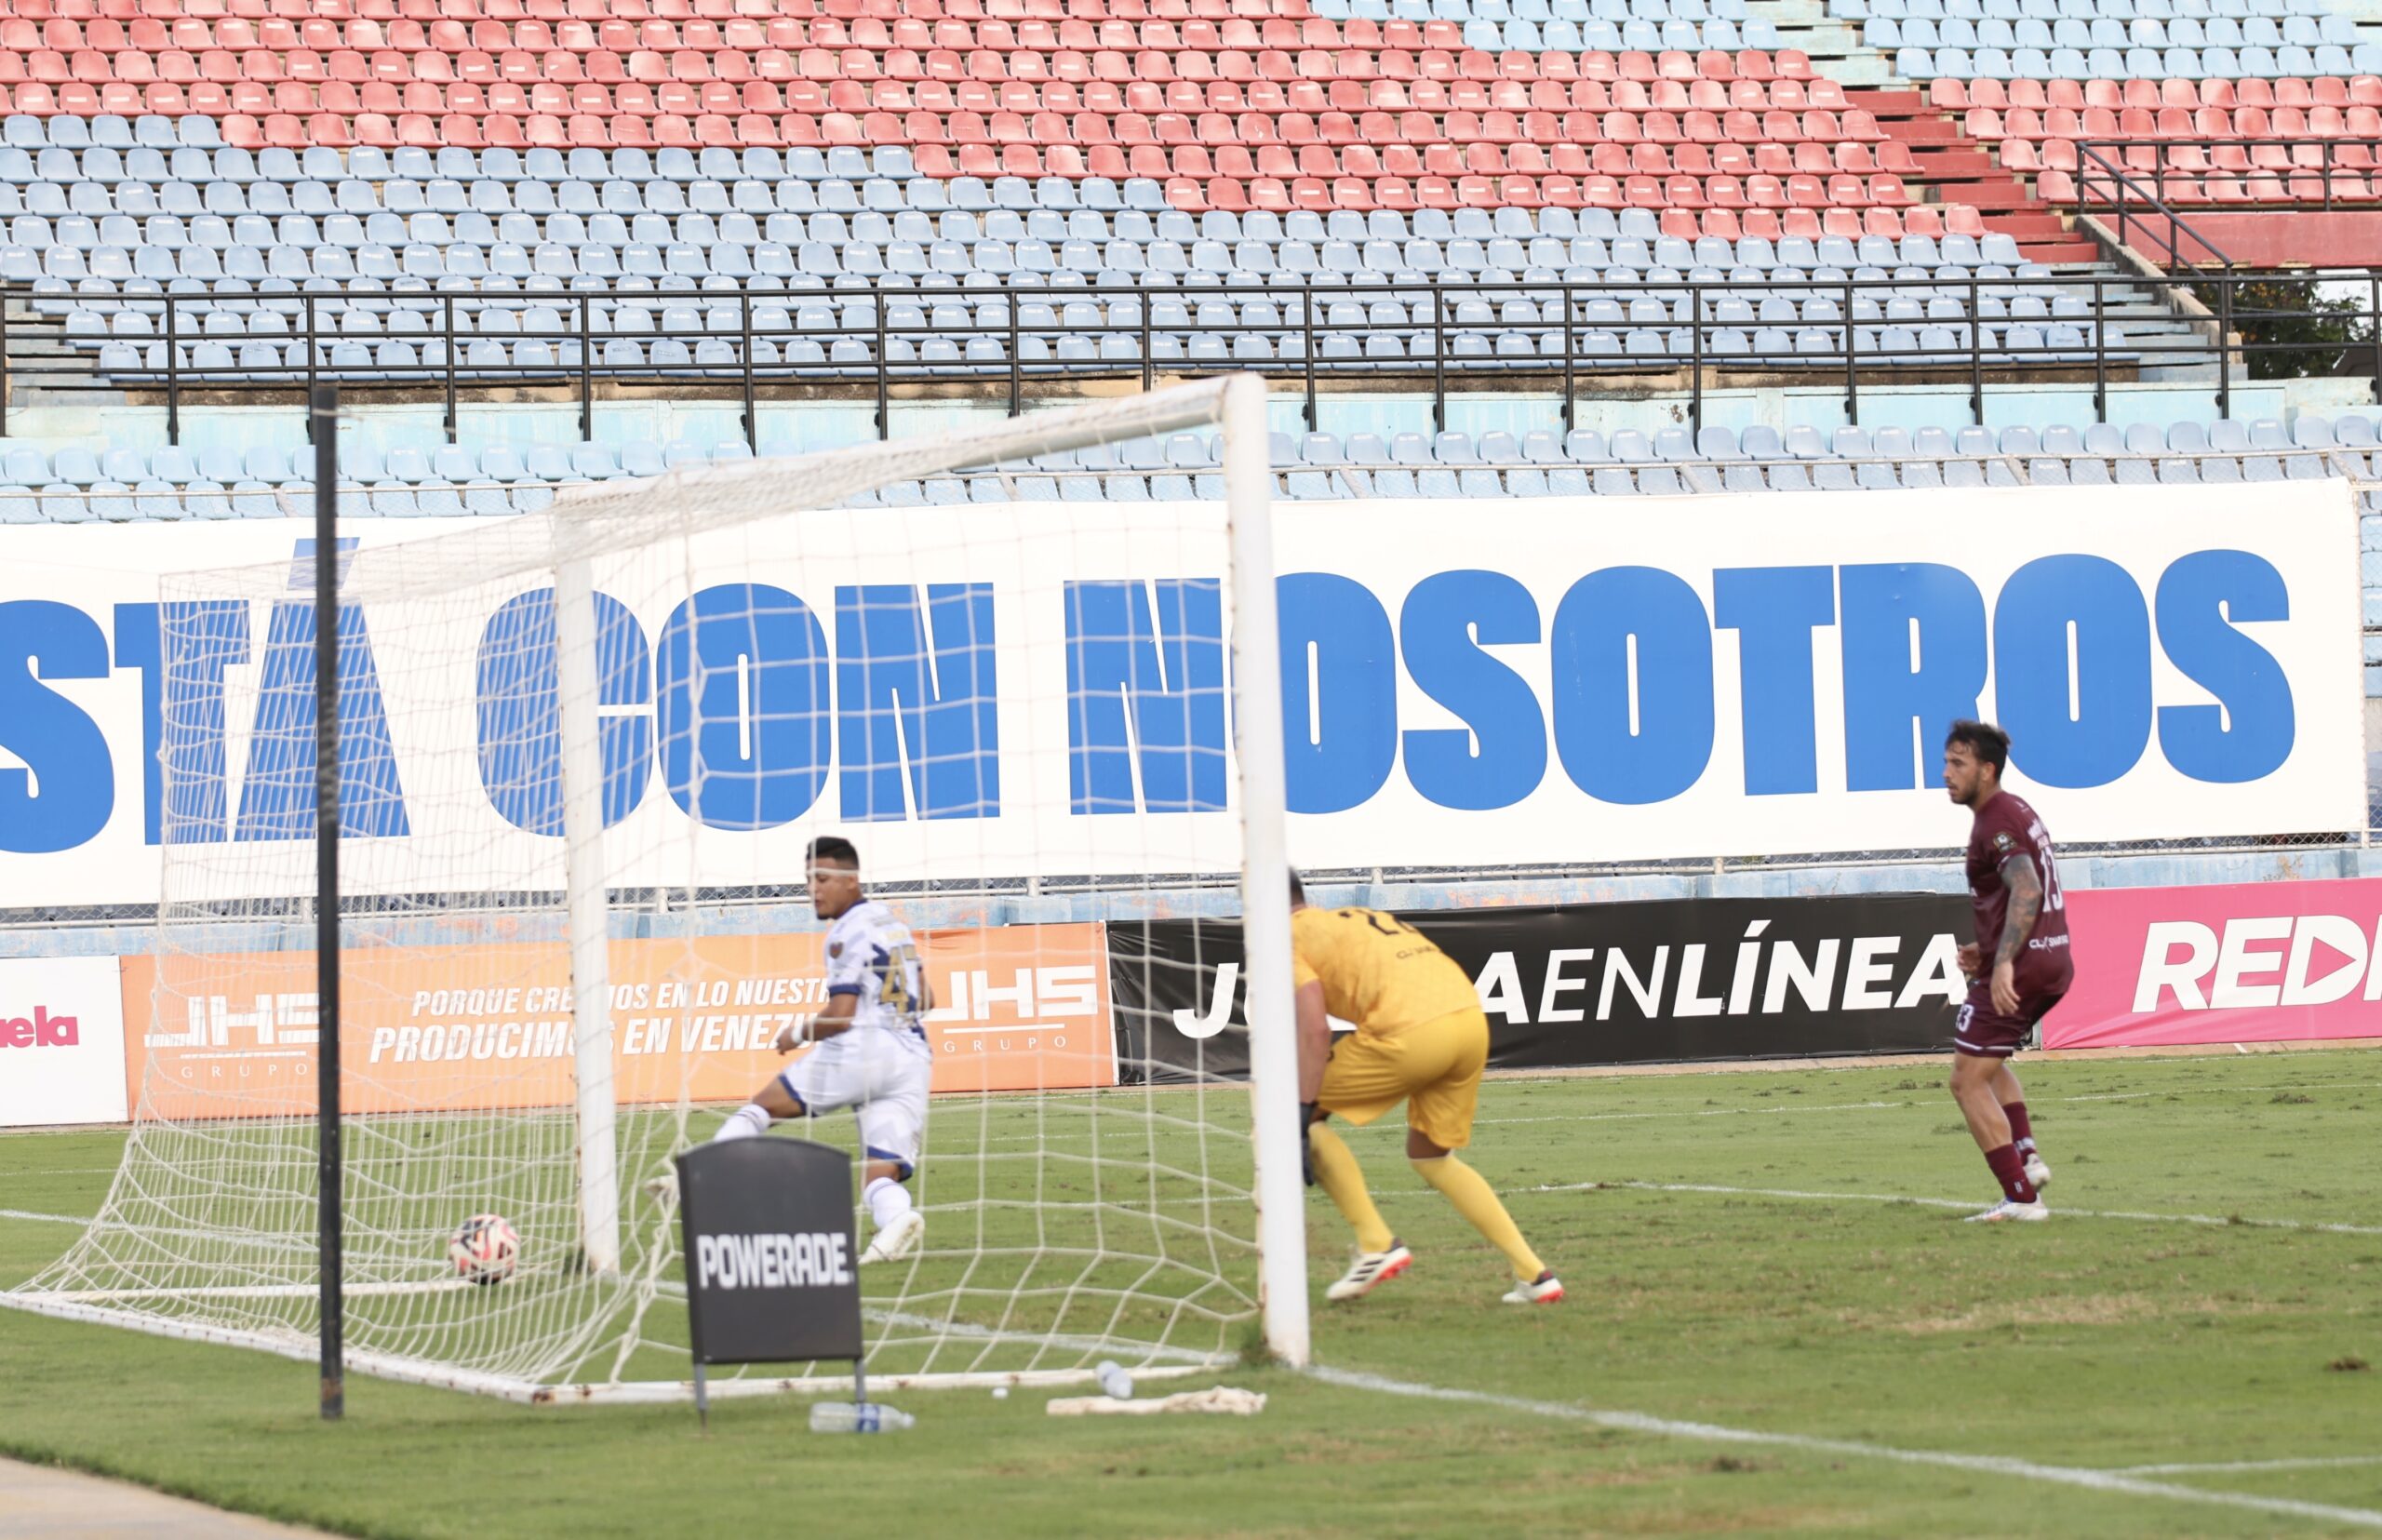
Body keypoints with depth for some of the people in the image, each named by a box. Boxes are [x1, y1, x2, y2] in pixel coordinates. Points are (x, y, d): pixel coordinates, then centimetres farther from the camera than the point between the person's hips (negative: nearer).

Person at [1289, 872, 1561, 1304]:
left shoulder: (1289, 937, 8)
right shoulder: (1356, 919, 32)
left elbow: (1314, 1028, -7)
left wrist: (1303, 1112, -10)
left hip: (1413, 1033, -8)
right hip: (1472, 1021, 8)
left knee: (1301, 1111, 10)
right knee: (1430, 1154, 26)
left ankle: (1376, 1245, 4)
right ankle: (1533, 1273, 18)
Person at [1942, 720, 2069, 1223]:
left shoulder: (1996, 821, -14)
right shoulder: (2018, 810, 17)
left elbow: (2026, 891, -29)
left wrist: (2003, 962, -37)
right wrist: (1988, 950, 19)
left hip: (2018, 968, -10)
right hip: (2054, 961, 10)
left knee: (1968, 1081, -4)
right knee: (1986, 1062, 30)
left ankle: (2021, 1196, -8)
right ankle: (2027, 1154, 14)